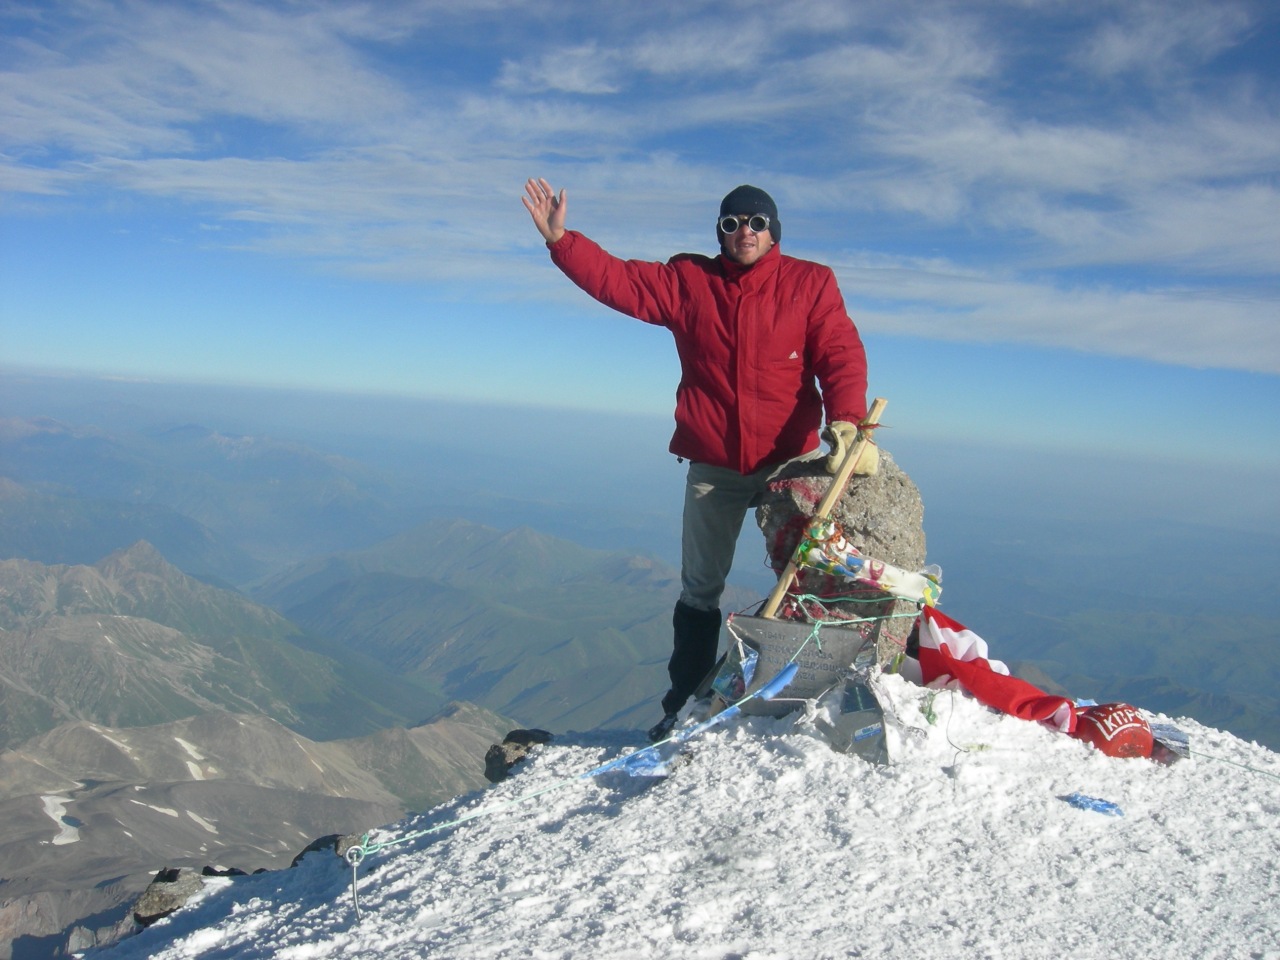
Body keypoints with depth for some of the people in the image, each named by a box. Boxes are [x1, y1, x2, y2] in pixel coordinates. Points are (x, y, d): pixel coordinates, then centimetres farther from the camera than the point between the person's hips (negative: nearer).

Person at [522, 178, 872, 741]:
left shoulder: (811, 284, 0)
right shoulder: (687, 282, 5)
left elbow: (841, 355, -10)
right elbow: (615, 280, 1)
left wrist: (844, 418, -27)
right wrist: (559, 239, -11)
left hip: (790, 459, -1)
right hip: (713, 465, 2)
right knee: (700, 588, 10)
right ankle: (685, 705, 21)